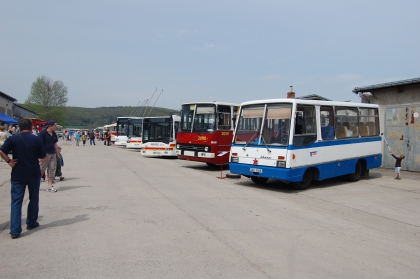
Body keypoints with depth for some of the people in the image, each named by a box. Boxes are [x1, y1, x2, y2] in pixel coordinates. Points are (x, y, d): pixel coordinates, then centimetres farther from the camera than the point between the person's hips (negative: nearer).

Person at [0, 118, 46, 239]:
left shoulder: (12, 139, -4)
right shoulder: (37, 139, -5)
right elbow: (42, 157, -3)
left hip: (18, 175, 0)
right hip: (34, 174, 0)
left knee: (16, 201, 3)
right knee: (33, 199, 17)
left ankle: (15, 230, -3)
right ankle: (31, 223, 28)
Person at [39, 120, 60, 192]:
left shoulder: (54, 134, 13)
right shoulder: (42, 133, -9)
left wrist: (57, 154, 18)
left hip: (53, 154, 7)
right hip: (45, 154, -7)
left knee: (52, 169, 5)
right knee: (41, 169, -2)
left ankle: (50, 186, 11)